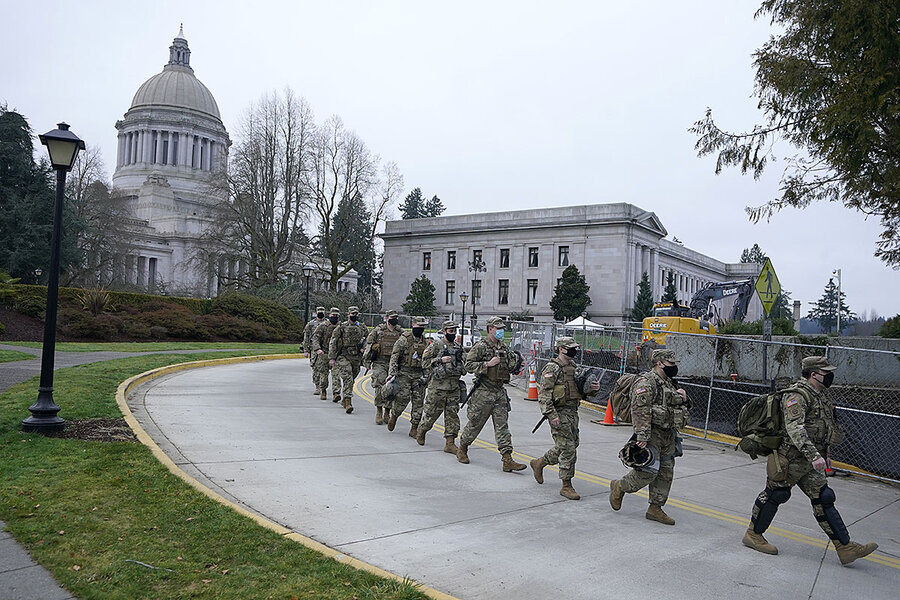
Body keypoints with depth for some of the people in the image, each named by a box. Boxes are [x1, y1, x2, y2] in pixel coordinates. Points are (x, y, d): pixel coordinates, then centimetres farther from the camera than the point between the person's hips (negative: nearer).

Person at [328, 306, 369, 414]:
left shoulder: (363, 328, 9)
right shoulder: (341, 327, -2)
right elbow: (333, 343, -2)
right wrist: (331, 357, -7)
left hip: (357, 358, 4)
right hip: (343, 357, -4)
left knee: (351, 380, 12)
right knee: (347, 379, -15)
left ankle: (344, 400, 29)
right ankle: (348, 403, -16)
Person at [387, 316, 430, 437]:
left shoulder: (425, 341, 12)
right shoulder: (404, 339, -6)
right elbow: (394, 356, -9)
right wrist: (392, 372, -17)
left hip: (419, 375, 5)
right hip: (404, 373, -4)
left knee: (418, 401, 0)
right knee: (403, 398, -9)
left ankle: (414, 428, 6)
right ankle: (393, 416, 21)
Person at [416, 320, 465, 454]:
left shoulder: (458, 346, 14)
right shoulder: (435, 345, -4)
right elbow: (425, 362, -7)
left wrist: (462, 365, 6)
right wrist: (440, 360, -16)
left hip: (454, 386, 5)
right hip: (438, 384, -5)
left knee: (452, 414, 2)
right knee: (431, 412, 5)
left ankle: (450, 443, 6)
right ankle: (421, 432, 31)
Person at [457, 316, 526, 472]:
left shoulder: (503, 347, 13)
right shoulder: (481, 346, -8)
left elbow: (511, 369, 19)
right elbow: (468, 365, -13)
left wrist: (514, 361, -3)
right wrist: (488, 364, -21)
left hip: (499, 391, 6)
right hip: (483, 391, -6)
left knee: (502, 425, 0)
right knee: (475, 423, 5)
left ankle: (507, 460, -2)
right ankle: (462, 449, 28)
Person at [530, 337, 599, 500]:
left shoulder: (574, 367, 14)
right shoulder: (552, 369, -12)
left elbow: (581, 391, 20)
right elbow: (544, 395, -16)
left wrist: (593, 388, -2)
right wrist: (552, 416, -23)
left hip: (573, 413, 8)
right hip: (559, 413, -8)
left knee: (571, 445, 15)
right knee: (567, 449, -7)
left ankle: (539, 463, 34)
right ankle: (566, 486, 3)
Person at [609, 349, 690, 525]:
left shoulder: (668, 383, 17)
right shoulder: (646, 382, -14)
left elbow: (676, 407, 30)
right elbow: (640, 410, -22)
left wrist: (683, 399, 8)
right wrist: (642, 436, -27)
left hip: (668, 436, 9)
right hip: (651, 434, -9)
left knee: (666, 473, 10)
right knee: (648, 472, -10)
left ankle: (655, 508, 19)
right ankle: (619, 487, 13)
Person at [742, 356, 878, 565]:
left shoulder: (819, 395, 13)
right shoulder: (797, 395, -19)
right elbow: (795, 428, -30)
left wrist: (824, 453, 27)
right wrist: (814, 455, -36)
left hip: (810, 462, 9)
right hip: (789, 459, -9)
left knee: (824, 500, 6)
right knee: (774, 495, 1)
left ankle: (845, 548, 8)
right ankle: (753, 535, 16)